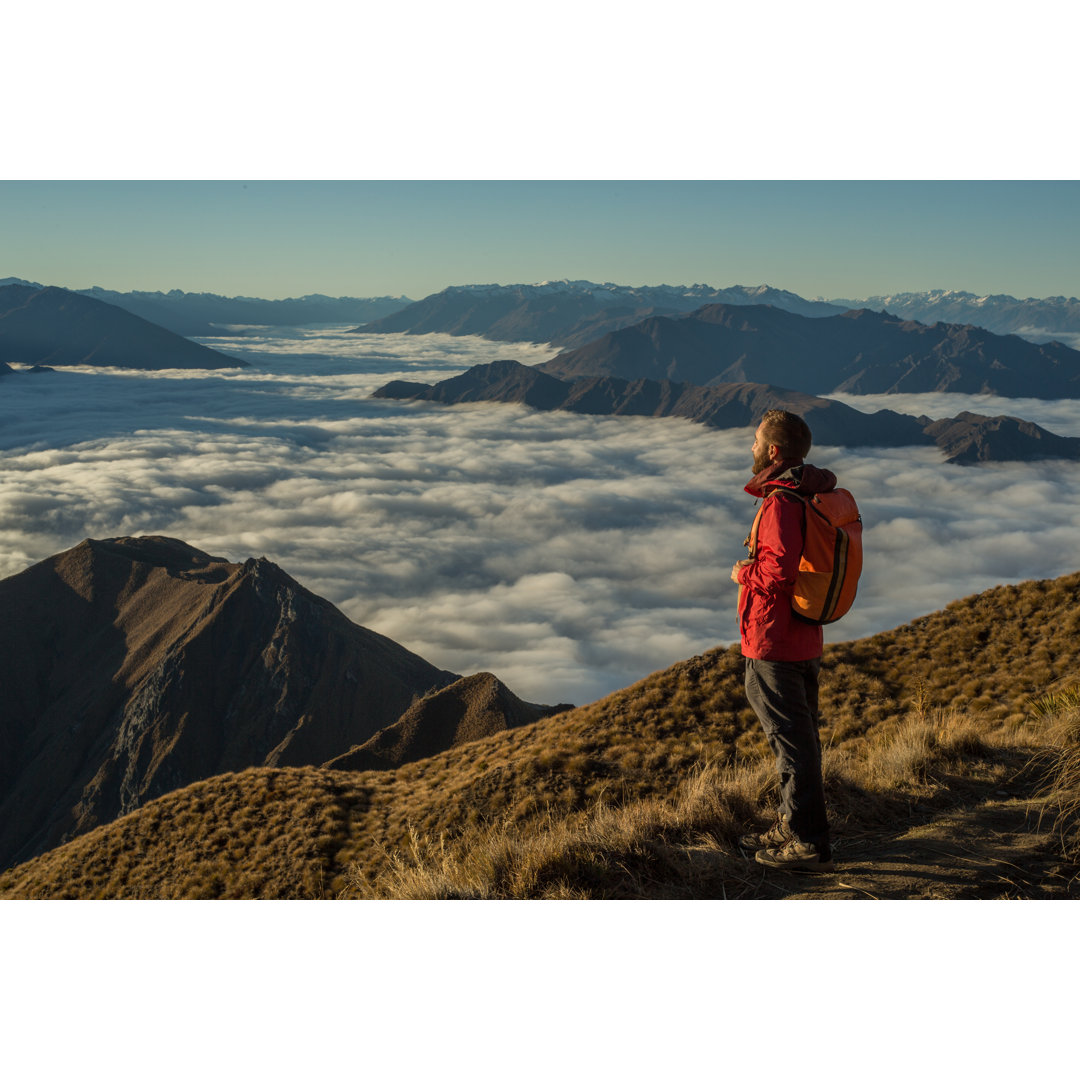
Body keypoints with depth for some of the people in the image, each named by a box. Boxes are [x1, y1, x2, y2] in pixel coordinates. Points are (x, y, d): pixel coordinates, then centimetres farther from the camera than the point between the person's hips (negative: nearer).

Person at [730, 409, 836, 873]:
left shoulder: (781, 502, -20)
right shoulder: (811, 494, 10)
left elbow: (779, 568, -30)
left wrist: (743, 573, -11)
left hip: (773, 643, -10)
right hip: (805, 639, 10)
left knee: (792, 741, -2)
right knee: (799, 735, 17)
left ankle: (810, 844, 6)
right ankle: (792, 828, 30)